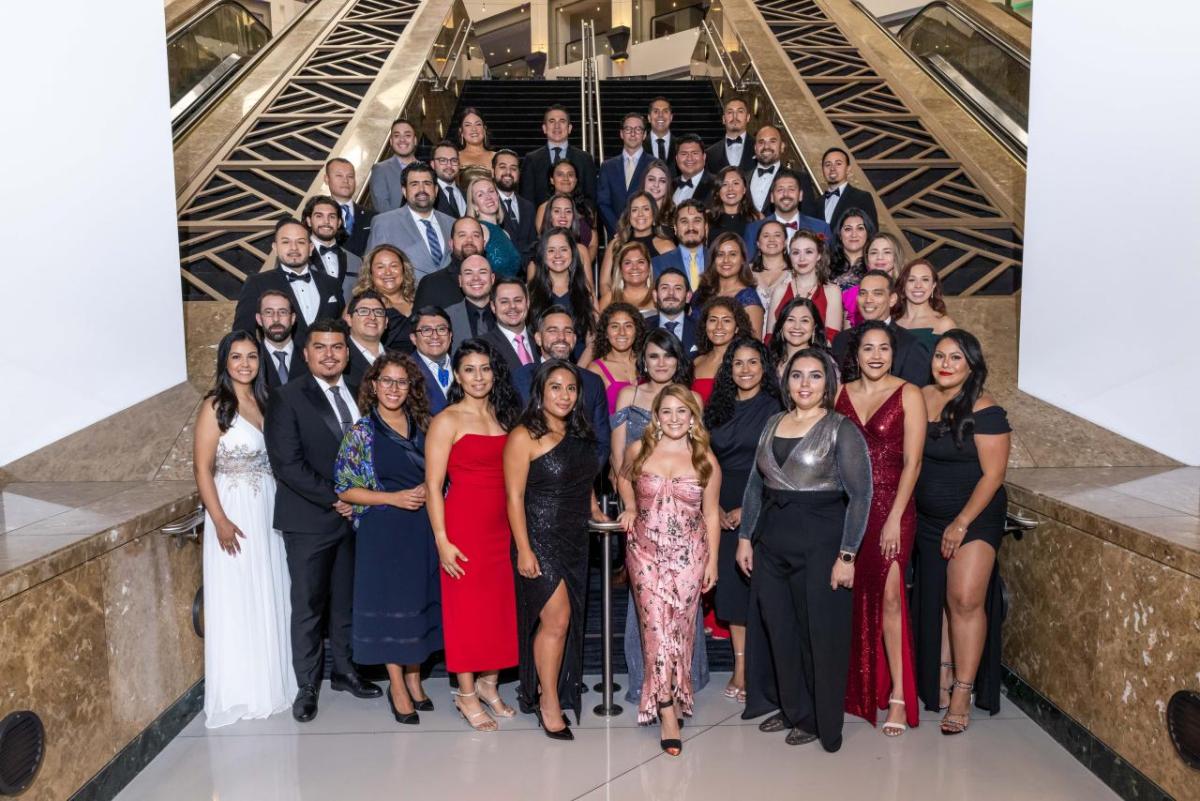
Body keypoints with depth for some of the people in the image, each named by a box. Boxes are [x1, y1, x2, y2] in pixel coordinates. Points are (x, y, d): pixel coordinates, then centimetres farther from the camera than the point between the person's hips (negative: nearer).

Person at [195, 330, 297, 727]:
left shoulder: (264, 402, 8)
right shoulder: (215, 407, -10)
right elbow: (202, 469, -12)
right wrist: (220, 521, -18)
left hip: (269, 511, 6)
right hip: (234, 511, -6)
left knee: (270, 598, 14)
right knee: (237, 603, 3)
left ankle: (271, 681, 30)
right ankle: (239, 693, 17)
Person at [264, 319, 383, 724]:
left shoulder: (358, 393, 9)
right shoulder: (287, 398, -7)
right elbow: (287, 464, -14)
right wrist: (334, 498, -16)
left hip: (354, 514, 5)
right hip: (310, 519, -4)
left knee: (347, 600, 14)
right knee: (308, 606, 5)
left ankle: (345, 670, 31)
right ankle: (307, 686, 20)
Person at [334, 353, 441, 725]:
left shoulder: (422, 426, 8)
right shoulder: (361, 432, -3)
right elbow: (344, 489, -5)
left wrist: (428, 491, -5)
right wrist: (394, 498, -14)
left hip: (423, 527, 4)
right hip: (382, 530, -3)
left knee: (420, 602, 9)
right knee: (390, 604, 2)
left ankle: (413, 680, 25)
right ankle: (398, 687, 17)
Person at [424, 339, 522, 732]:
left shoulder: (504, 417, 11)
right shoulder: (446, 421, -5)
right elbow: (433, 485, -8)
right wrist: (442, 540, -14)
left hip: (502, 525, 5)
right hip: (464, 524, -5)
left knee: (501, 606, 10)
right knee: (466, 607, 2)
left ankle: (489, 684, 27)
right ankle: (466, 694, 17)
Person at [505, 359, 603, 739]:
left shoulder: (580, 435, 11)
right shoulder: (524, 437, -10)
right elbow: (515, 497, -13)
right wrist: (524, 550, -16)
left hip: (575, 542, 7)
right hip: (540, 539, -7)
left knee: (567, 622, 11)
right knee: (556, 617, -11)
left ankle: (550, 691, 27)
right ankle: (549, 703, 4)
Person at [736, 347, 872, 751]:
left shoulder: (842, 430, -7)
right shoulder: (774, 424, 9)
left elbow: (860, 495, -11)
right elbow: (755, 485, 12)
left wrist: (847, 555, -15)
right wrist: (745, 536, 8)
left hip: (820, 542, -5)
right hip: (773, 540, 5)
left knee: (819, 632, 5)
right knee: (777, 627, 11)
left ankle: (816, 718, 23)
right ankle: (790, 707, 30)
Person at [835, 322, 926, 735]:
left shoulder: (908, 395, -2)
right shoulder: (839, 394, 8)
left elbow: (912, 463, -6)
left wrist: (894, 519, -12)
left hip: (890, 506, -3)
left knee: (889, 597, -8)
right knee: (850, 598, 7)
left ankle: (898, 696, 4)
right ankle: (852, 689, 22)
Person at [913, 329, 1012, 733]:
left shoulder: (985, 411, -14)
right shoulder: (921, 399, 2)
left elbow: (992, 475, -14)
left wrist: (962, 523, -15)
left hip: (975, 518, -5)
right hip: (928, 518, 5)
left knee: (965, 599, -11)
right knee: (935, 600, 10)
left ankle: (962, 695, -2)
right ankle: (941, 680, 23)